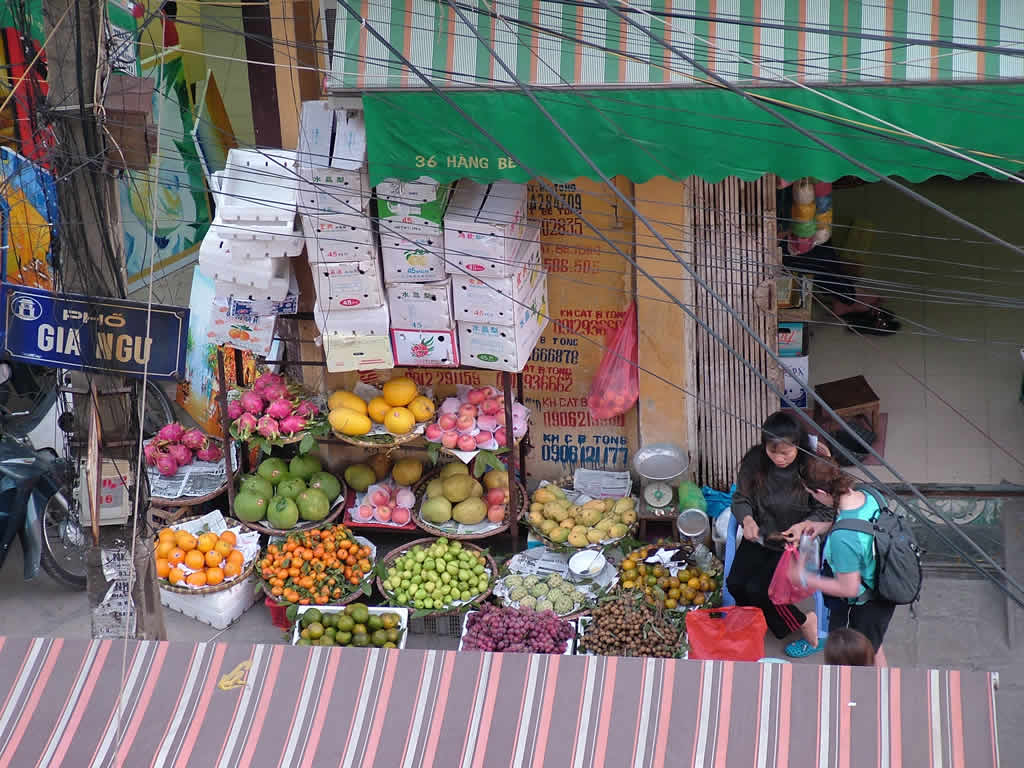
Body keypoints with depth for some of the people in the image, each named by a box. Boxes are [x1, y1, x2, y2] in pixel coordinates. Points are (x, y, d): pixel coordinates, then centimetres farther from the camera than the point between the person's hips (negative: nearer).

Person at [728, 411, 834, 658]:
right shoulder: (754, 461, -10)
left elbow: (824, 511, -9)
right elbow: (741, 498, 1)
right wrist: (746, 519, -21)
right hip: (759, 537, 5)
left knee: (758, 589, -19)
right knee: (735, 584, -15)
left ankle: (803, 622, 8)